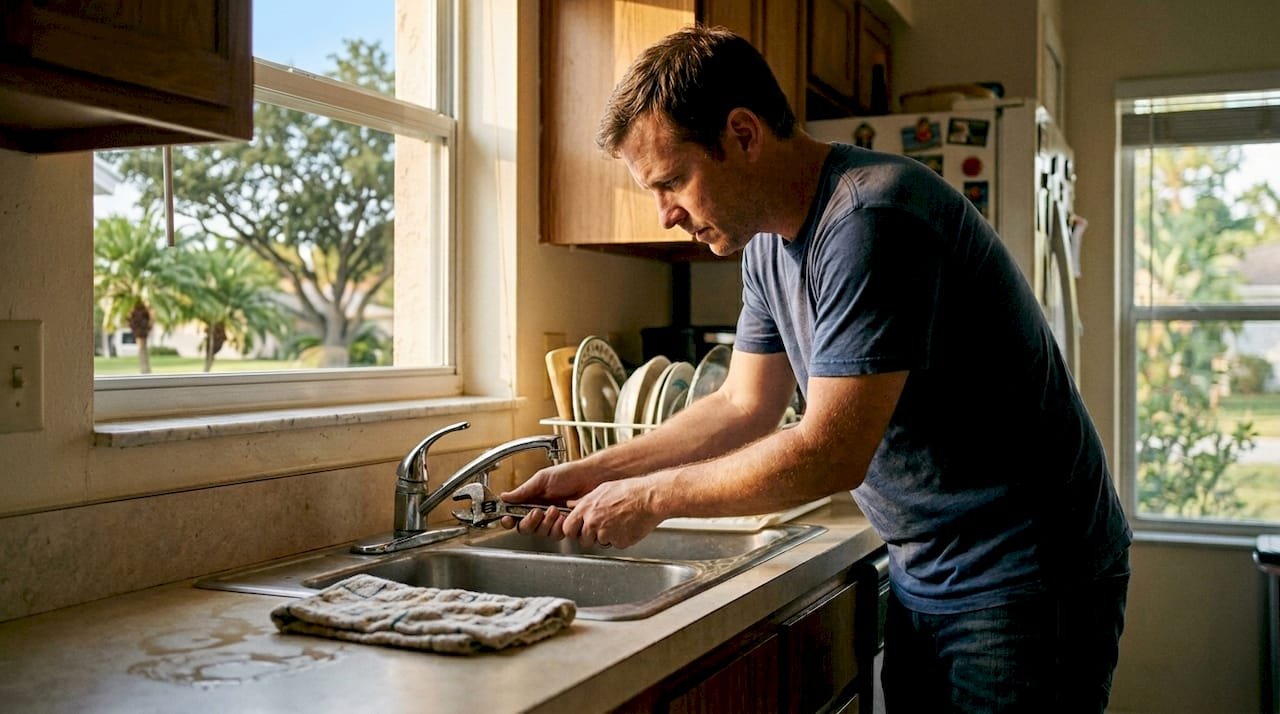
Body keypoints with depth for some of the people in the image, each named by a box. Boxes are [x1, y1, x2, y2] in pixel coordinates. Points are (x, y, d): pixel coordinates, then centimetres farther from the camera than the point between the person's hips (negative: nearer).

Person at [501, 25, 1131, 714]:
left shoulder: (871, 221, -25)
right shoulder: (768, 241, 4)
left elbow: (830, 456, -27)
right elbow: (742, 407, 9)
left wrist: (650, 497, -16)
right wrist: (591, 472, 1)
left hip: (1025, 579, -8)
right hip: (923, 576, 8)